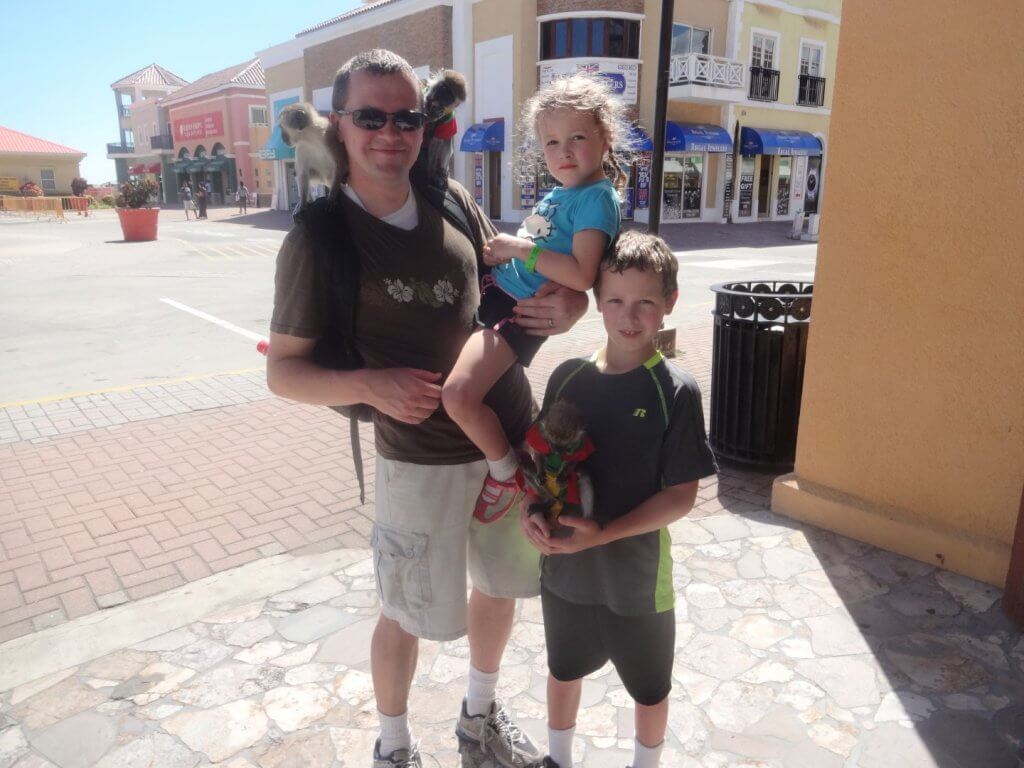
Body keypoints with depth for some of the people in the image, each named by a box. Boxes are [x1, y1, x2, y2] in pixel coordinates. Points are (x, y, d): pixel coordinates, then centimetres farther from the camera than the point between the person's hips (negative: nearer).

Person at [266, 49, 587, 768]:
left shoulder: (453, 199, 2)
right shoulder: (318, 238, -11)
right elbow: (284, 369, -7)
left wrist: (556, 309, -8)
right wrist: (370, 383, -26)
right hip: (422, 459, -5)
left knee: (500, 587, 22)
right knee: (409, 614, 12)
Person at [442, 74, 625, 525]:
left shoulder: (596, 199, -13)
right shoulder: (559, 192, 14)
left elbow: (581, 275, -26)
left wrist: (520, 249, -17)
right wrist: (502, 251, 1)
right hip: (497, 287, 10)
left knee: (459, 395, -27)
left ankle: (505, 470, 1)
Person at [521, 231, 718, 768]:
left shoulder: (675, 391, -17)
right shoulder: (568, 377, -6)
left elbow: (682, 494, -15)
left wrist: (604, 534, -24)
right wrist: (531, 512, -15)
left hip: (636, 574, -3)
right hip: (563, 566, 4)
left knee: (649, 688, 21)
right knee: (563, 670, 26)